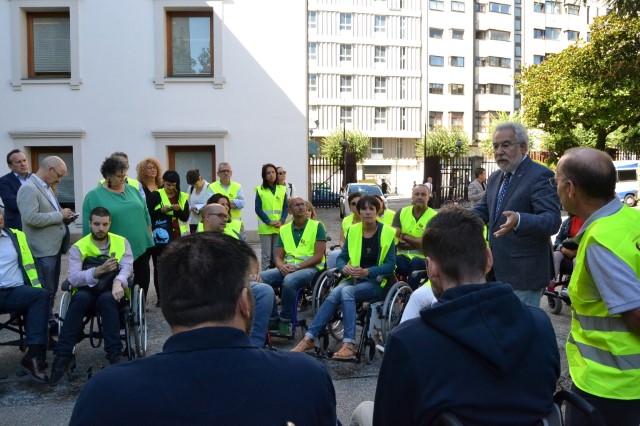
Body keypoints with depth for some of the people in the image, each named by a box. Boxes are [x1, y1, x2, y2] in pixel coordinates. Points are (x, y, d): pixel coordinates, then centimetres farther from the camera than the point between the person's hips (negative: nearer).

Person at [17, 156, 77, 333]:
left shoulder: (46, 187, 14)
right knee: (45, 292, -2)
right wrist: (59, 215, -18)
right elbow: (31, 218, -25)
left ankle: (50, 322, 27)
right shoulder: (29, 188, -15)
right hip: (43, 249, -9)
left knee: (52, 290, 17)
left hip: (54, 246, 9)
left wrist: (63, 216, 6)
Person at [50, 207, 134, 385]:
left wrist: (118, 282, -32)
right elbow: (73, 278, -12)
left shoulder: (121, 242, 5)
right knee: (80, 298, -34)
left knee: (106, 298, -36)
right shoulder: (78, 247, 2)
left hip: (112, 292, 0)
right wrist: (99, 270, -27)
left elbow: (127, 267, -10)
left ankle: (115, 354, -34)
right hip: (87, 292, 1)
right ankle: (63, 355, -29)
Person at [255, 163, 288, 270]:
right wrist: (269, 221, -12)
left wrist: (282, 221, -8)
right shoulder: (260, 190, 2)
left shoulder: (282, 189, 9)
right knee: (266, 254, -1)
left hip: (279, 227, 2)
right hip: (265, 227, -2)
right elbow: (258, 209, -3)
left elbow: (286, 207, 8)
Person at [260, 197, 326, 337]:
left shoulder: (317, 226, 1)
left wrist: (297, 267, -17)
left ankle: (285, 321, -17)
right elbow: (278, 257, 12)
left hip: (310, 268, -5)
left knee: (289, 281, -36)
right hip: (287, 268, 5)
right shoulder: (284, 229, 15)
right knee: (261, 277, -22)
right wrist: (282, 266, -12)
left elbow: (318, 256, -7)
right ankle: (273, 319, -12)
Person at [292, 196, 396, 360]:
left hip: (376, 282, -3)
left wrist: (366, 271, -21)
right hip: (354, 279, 4)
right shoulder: (352, 231, 7)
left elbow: (390, 265, -8)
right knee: (334, 293, -28)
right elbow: (342, 257, 8)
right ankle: (309, 338, -28)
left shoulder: (387, 232, -4)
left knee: (346, 292, -33)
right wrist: (344, 267, -16)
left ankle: (349, 344, -36)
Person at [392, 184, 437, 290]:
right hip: (403, 256, 2)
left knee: (416, 263, -36)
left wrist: (404, 236, -9)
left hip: (423, 258, -2)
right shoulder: (402, 212, 7)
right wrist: (416, 243, -14)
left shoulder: (434, 217, -5)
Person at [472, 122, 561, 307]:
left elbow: (553, 220, -23)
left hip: (524, 272, -8)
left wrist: (519, 220, -42)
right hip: (498, 270, 8)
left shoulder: (540, 176, -13)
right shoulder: (495, 177, 13)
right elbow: (482, 211, 17)